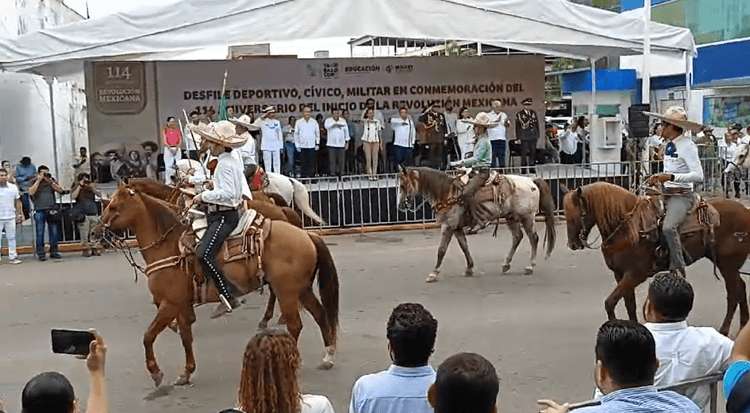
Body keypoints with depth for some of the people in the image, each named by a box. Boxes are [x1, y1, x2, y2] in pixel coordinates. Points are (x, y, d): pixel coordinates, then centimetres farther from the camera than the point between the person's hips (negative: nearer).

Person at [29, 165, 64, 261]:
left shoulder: (52, 180, 13)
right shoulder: (34, 181, 6)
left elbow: (60, 190, 2)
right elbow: (31, 192, -10)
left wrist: (50, 181, -6)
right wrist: (38, 180, -10)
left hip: (52, 209, 2)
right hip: (39, 210, -2)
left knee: (54, 232, 2)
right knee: (40, 233, -3)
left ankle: (53, 252, 11)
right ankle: (41, 253, 2)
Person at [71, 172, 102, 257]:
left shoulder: (92, 187, 14)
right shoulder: (76, 188, 5)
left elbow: (99, 195, 3)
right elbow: (73, 196, -13)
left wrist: (92, 187, -8)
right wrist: (80, 186, -10)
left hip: (94, 213, 3)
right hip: (82, 214, -3)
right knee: (84, 233, -6)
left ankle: (94, 248, 10)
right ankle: (86, 249, 1)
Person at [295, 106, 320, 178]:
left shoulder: (314, 122, 6)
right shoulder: (298, 122, 4)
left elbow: (317, 133, 11)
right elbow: (296, 134, 6)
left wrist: (317, 143, 4)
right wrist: (297, 145, 1)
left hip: (312, 146, 0)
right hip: (302, 146, 0)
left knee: (312, 163, -3)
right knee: (304, 163, 2)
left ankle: (312, 177, 2)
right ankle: (304, 177, 8)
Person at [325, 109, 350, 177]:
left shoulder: (343, 120, 10)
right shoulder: (328, 120, 2)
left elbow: (346, 131, 14)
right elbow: (327, 126, -21)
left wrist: (347, 142, 11)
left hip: (341, 143, 2)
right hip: (332, 144, -2)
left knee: (341, 160, 1)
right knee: (332, 160, -4)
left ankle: (340, 173, 8)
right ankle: (333, 173, 2)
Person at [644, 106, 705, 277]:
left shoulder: (687, 146, -13)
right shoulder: (669, 145, 12)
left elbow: (698, 175, -20)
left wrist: (671, 177, -28)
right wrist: (657, 177, 4)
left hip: (682, 194, -9)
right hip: (666, 193, 9)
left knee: (668, 227, -32)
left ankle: (678, 269, -23)